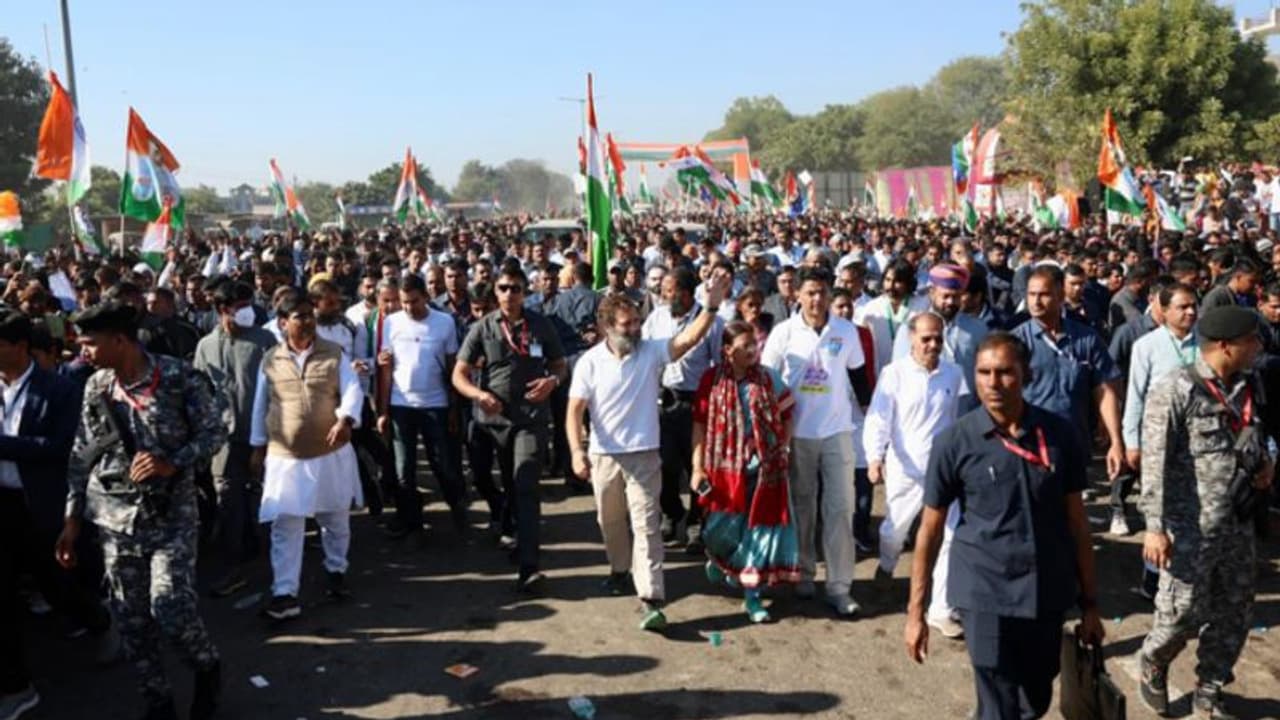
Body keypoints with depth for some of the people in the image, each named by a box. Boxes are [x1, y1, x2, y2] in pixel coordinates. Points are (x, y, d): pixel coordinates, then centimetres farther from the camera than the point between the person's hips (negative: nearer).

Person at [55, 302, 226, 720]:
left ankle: (207, 667, 20)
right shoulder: (96, 387, 3)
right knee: (130, 618, 8)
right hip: (116, 517, 4)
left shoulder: (180, 378, -10)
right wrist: (72, 518, 8)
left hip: (170, 513, -4)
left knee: (170, 608, -11)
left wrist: (173, 463, -20)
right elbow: (82, 457, 9)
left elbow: (214, 433, -5)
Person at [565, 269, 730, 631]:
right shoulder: (590, 361, -7)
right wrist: (577, 451, -21)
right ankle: (620, 569, 44)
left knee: (646, 524, -6)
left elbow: (689, 338, -19)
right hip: (604, 455, 2)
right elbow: (575, 409, -8)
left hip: (644, 454, -1)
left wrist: (711, 305, -34)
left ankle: (651, 599, -9)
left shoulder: (651, 351, -6)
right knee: (611, 520, 19)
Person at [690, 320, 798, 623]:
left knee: (758, 527, 2)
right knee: (723, 529, 5)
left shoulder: (768, 378, -1)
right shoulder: (712, 379, -4)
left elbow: (786, 416, 8)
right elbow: (700, 425, -3)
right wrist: (697, 467, -5)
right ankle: (718, 559, 42)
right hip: (726, 467, -1)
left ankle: (752, 594, 16)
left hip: (763, 467, 1)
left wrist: (781, 451, 1)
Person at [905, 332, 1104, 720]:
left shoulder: (1060, 434, -4)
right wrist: (915, 611, -2)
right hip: (986, 594, -3)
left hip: (1048, 594, 3)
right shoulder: (954, 442, -10)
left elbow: (1076, 520, 4)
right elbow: (931, 528, -4)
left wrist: (1089, 603, 7)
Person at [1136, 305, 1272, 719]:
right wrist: (1155, 527, -18)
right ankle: (1153, 663, 33)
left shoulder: (1251, 387, 4)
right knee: (1182, 614, 2)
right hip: (1190, 528, -6)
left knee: (1233, 616, 15)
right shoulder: (1174, 391, -16)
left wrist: (1264, 462, 1)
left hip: (1238, 525, 7)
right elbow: (1156, 465, -16)